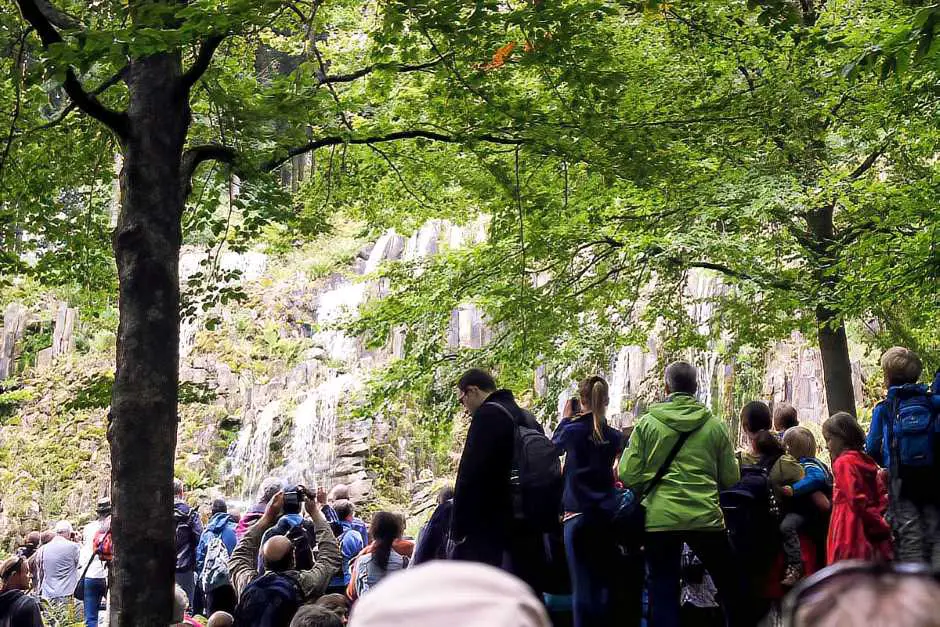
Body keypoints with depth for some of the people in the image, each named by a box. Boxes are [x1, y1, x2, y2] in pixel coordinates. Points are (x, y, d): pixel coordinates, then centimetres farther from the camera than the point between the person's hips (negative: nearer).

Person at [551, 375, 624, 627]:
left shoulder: (573, 429, -6)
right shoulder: (615, 436, 2)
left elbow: (553, 447, 14)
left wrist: (565, 419, 20)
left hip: (578, 514, -3)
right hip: (606, 515, 3)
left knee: (582, 584, -4)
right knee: (604, 582, 10)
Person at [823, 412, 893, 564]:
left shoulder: (843, 463, -10)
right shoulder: (864, 460, 16)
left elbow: (857, 501, -17)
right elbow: (880, 498, 14)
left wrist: (879, 527, -11)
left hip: (849, 533, -8)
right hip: (872, 535, 9)